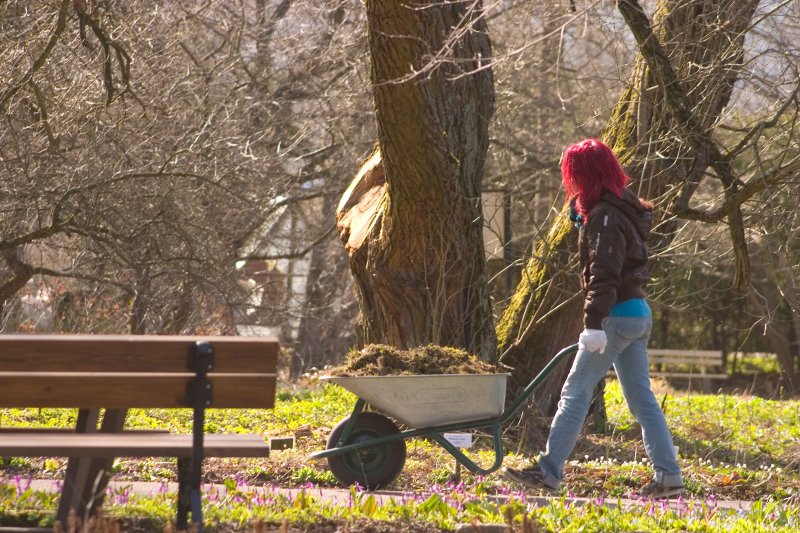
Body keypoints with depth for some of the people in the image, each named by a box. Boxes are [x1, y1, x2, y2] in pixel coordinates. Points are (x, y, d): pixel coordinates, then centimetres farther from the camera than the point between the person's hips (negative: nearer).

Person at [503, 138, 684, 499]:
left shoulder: (605, 217, -15)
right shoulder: (623, 208, 15)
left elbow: (603, 275, -23)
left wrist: (594, 323, -27)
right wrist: (580, 213, 12)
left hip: (616, 317, -10)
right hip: (639, 313, 10)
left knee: (575, 392, -4)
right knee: (641, 398, 10)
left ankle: (549, 472, -2)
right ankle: (668, 476, 8)